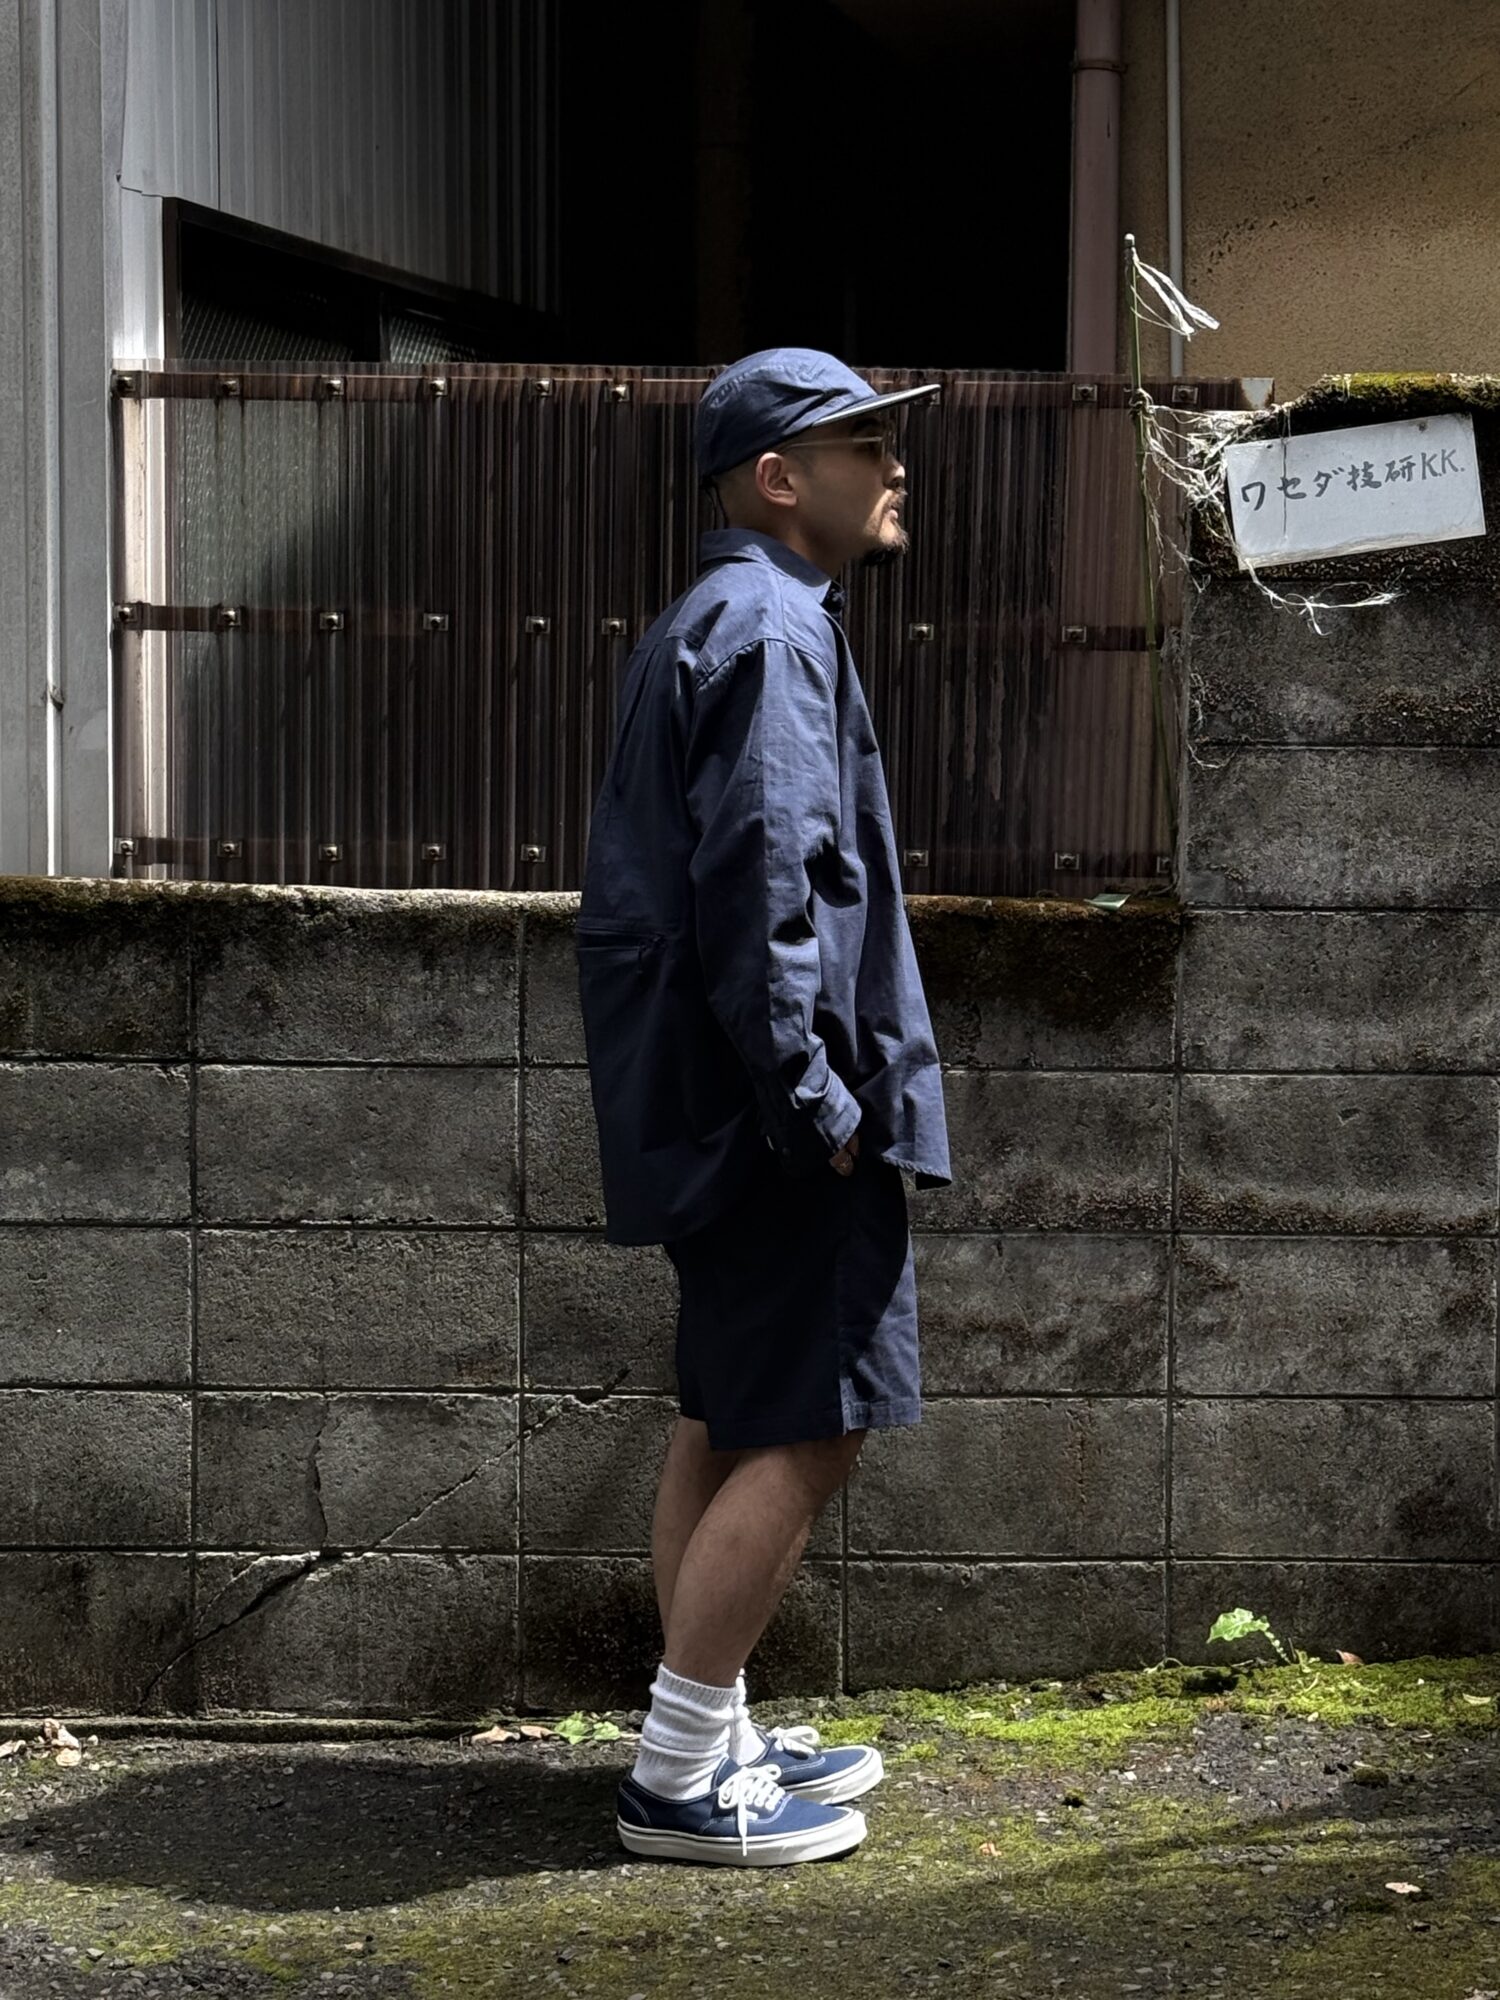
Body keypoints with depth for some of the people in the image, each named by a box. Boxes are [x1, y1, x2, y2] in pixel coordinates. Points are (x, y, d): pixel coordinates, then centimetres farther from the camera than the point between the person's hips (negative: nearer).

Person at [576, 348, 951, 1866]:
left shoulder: (712, 627, 19)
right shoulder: (769, 630, -14)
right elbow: (762, 882, -23)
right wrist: (818, 1099, -20)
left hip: (718, 1106, 11)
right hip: (774, 1113, -11)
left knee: (726, 1426, 16)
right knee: (806, 1435, -7)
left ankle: (708, 1739, 25)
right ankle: (678, 1781, -1)